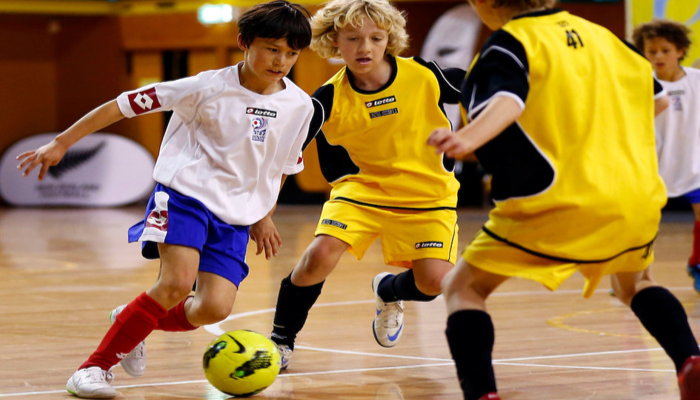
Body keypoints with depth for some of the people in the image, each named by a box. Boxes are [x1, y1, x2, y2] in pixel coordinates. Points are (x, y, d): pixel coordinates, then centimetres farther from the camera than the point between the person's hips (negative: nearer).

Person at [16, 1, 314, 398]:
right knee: (178, 282, -27)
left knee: (215, 308, -14)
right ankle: (96, 366, -12)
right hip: (185, 193, -4)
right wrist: (61, 143, -9)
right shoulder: (210, 88, -11)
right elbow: (125, 105, -8)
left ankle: (133, 323, 17)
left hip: (235, 216, 4)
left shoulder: (300, 107, 1)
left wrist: (264, 216, 24)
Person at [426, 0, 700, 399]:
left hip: (558, 201, -6)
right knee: (633, 283, 33)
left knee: (463, 288, 6)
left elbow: (506, 101, -25)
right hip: (638, 197, 6)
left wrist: (466, 139, -43)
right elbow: (658, 98, 26)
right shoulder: (599, 34, 18)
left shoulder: (511, 41, -3)